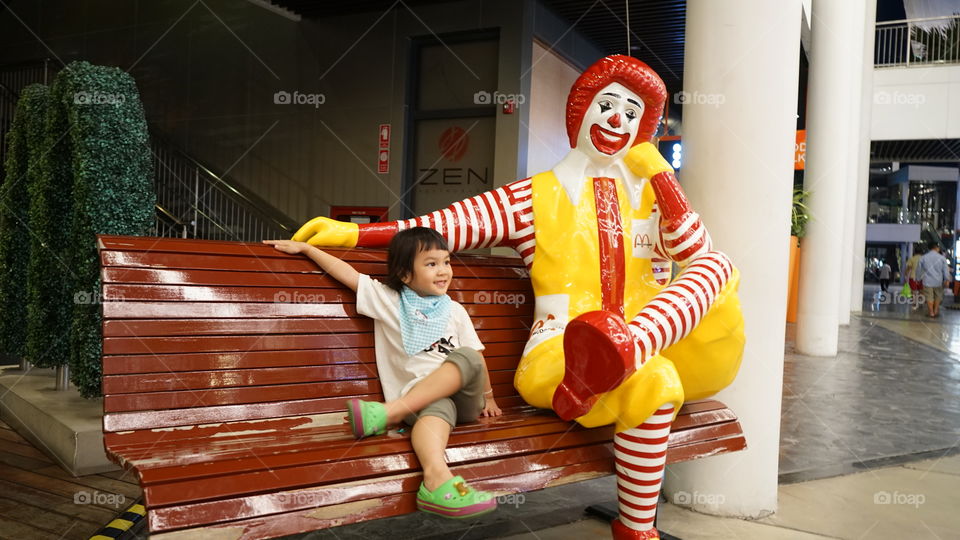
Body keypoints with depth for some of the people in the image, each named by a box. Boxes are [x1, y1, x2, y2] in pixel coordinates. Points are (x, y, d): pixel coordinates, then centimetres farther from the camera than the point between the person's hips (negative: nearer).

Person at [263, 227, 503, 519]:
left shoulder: (455, 310, 15)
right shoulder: (388, 300, 9)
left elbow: (476, 356, 18)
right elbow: (348, 273, 6)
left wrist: (488, 397, 20)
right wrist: (303, 247, 7)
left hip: (463, 396, 3)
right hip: (420, 398, -3)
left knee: (467, 358, -30)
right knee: (437, 407, -39)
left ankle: (389, 412, -38)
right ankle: (437, 478, -67)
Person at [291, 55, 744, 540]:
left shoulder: (650, 192, 19)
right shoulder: (537, 196, 8)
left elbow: (693, 252, 5)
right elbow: (452, 222, 0)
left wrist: (661, 176, -3)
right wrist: (355, 232, -10)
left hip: (654, 337, 5)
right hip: (559, 349, -4)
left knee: (716, 265, -24)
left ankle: (621, 352, -47)